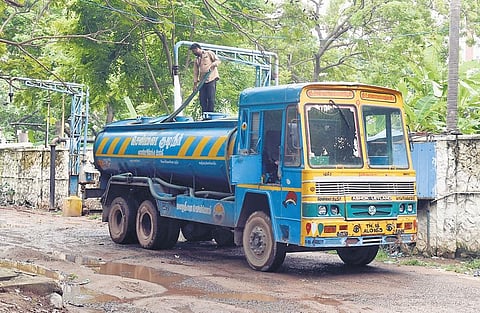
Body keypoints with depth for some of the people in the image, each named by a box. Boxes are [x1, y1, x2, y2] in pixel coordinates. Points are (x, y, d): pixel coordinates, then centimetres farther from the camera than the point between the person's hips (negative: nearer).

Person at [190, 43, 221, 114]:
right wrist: (195, 84, 8)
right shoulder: (196, 60, 23)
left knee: (211, 99, -11)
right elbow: (195, 72, 18)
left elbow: (218, 60, 1)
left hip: (211, 79, -5)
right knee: (202, 100, -1)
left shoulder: (209, 53, 9)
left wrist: (212, 65, -18)